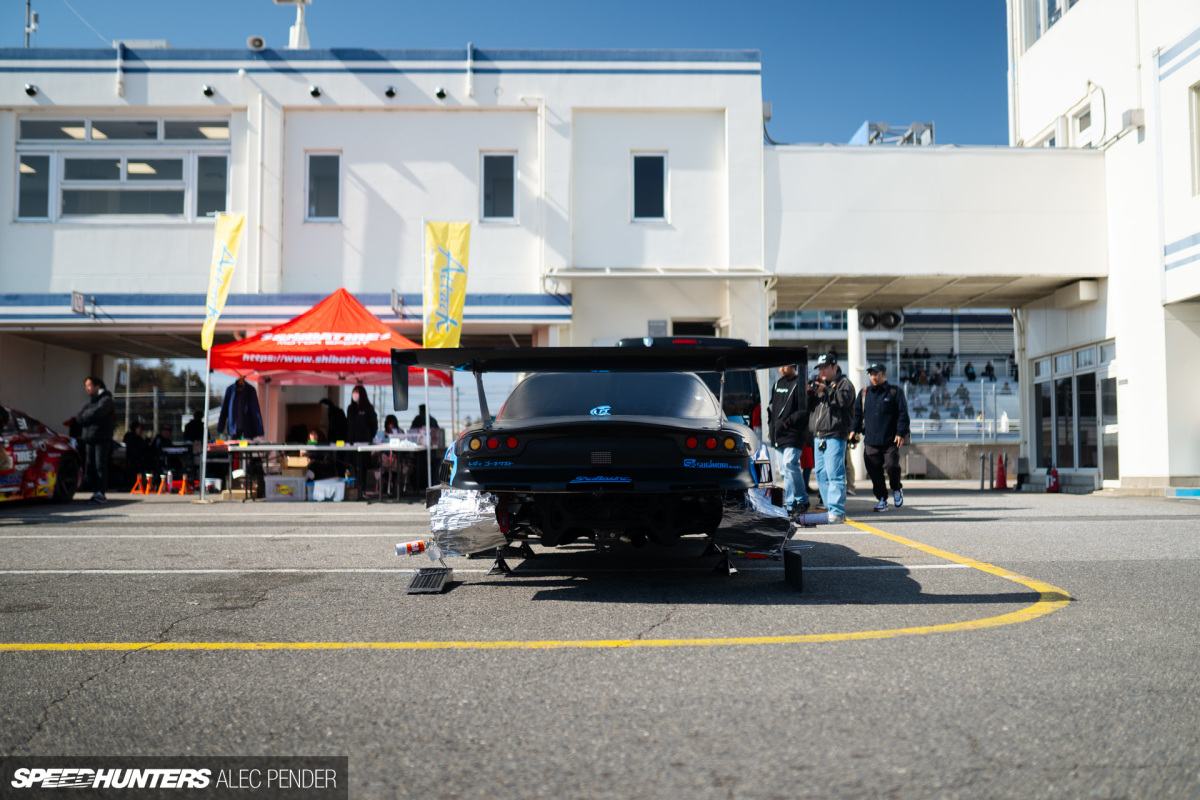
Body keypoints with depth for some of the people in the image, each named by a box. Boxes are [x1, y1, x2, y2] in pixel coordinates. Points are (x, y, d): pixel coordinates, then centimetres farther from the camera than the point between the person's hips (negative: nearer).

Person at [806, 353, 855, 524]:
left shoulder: (843, 382, 3)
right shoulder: (818, 384, 23)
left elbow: (845, 399, -17)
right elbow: (807, 407, 18)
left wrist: (825, 391, -20)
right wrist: (808, 394, 0)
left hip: (835, 436, -8)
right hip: (818, 436, 8)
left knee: (834, 473, -13)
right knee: (821, 474, 8)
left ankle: (837, 511, -14)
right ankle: (830, 508, 15)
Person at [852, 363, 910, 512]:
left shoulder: (895, 392, 5)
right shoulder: (864, 393, 14)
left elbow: (903, 414, 1)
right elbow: (857, 412, 17)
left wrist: (901, 433, -8)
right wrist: (855, 429, 4)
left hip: (890, 440, -3)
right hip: (870, 441, 3)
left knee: (891, 466, -12)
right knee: (874, 472, 2)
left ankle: (897, 489, 18)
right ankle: (882, 499, 14)